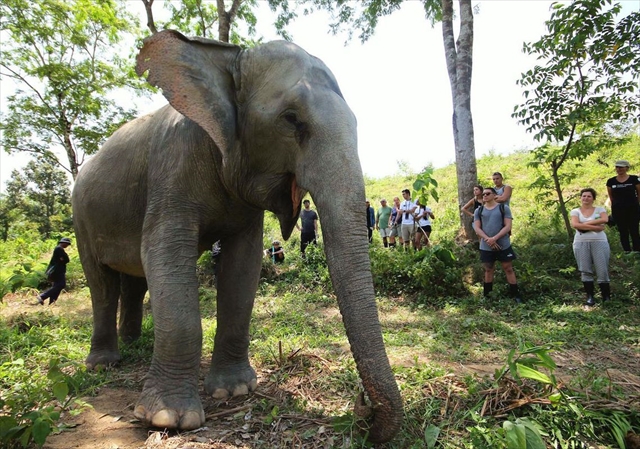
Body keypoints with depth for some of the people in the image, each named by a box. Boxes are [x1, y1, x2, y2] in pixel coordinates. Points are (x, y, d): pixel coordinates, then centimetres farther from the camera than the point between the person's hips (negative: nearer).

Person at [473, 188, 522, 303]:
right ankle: (487, 295, 21)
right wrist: (488, 240, -15)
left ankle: (516, 295, 12)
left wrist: (494, 238, -19)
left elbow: (508, 226, -7)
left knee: (508, 269, 4)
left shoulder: (504, 208, 1)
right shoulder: (478, 211, 7)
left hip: (504, 245, -2)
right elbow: (477, 228, 0)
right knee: (488, 270, 11)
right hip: (485, 247, 2)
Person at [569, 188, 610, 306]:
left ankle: (606, 296, 7)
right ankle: (590, 296, 8)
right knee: (585, 271, 1)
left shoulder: (600, 209, 9)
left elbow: (605, 219, -12)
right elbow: (575, 225, -10)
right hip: (581, 243, 1)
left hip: (599, 242, 0)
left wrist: (585, 223, -11)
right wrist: (595, 227, -12)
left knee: (602, 270, -2)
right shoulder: (575, 211, 8)